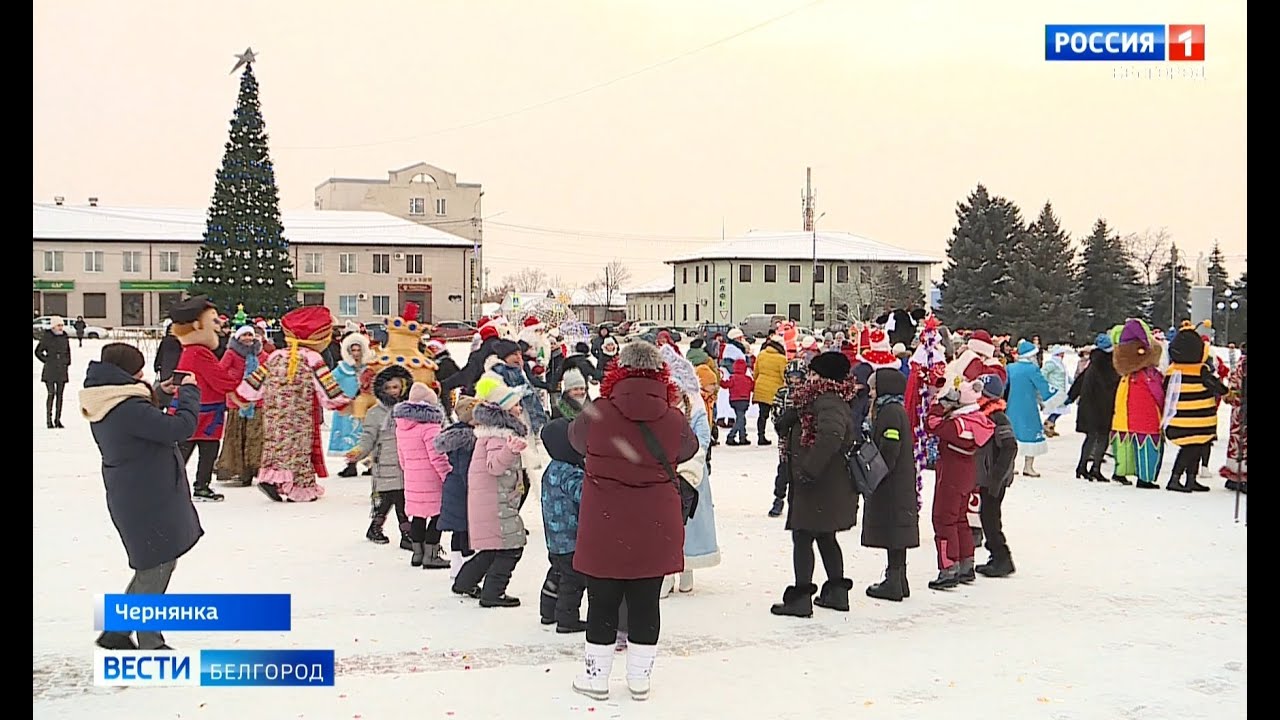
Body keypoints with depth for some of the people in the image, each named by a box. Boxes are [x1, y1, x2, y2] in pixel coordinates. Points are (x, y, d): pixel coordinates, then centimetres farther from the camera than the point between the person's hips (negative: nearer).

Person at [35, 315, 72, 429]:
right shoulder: (47, 337, -4)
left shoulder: (65, 337, 8)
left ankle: (58, 419, 9)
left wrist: (67, 363, 13)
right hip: (50, 370, -4)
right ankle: (49, 420, -3)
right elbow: (38, 351, 3)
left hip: (62, 370, 4)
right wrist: (47, 360, -1)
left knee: (60, 394, 5)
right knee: (51, 394, -8)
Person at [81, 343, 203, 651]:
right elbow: (180, 428, -26)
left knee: (152, 567, 20)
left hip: (135, 495, 10)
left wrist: (159, 395, 10)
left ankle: (116, 630, 25)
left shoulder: (107, 406, 7)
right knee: (156, 567, 2)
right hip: (148, 500, -10)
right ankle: (150, 644, 12)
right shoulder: (129, 408, -24)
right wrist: (189, 392, -13)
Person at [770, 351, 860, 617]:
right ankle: (837, 591, 28)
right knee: (825, 537, 19)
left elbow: (831, 435, -37)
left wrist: (809, 469, -32)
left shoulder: (827, 401, -18)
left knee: (803, 537, -4)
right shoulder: (822, 399, 15)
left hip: (820, 486, -10)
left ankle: (801, 597, -1)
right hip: (831, 487, 10)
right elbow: (783, 425, 20)